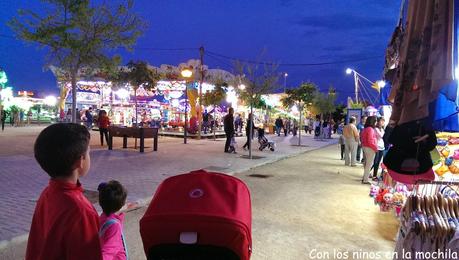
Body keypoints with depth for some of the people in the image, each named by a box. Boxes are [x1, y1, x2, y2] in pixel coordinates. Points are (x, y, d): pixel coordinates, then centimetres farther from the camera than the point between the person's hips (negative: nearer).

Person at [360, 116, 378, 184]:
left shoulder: (365, 129, 9)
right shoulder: (370, 129, -18)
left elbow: (363, 139, 15)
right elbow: (370, 141, -21)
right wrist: (375, 147, -12)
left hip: (365, 147, 9)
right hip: (370, 148, -9)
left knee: (367, 163, 19)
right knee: (369, 164, -2)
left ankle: (364, 177, 26)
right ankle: (365, 180, 2)